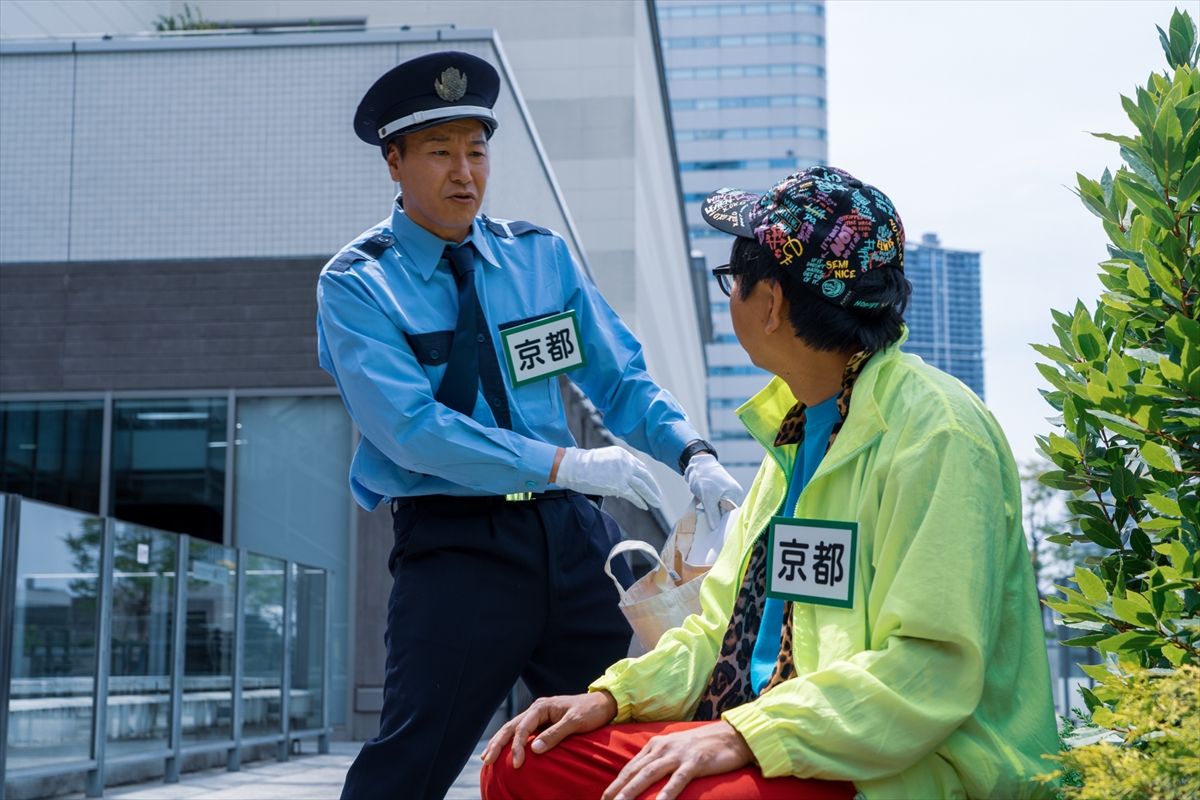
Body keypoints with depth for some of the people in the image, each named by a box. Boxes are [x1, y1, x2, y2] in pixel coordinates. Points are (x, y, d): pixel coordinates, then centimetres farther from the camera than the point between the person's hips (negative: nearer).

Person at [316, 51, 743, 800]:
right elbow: (412, 429, -16)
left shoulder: (542, 256, 10)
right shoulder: (356, 286, -4)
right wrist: (566, 464, -22)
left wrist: (693, 454, -10)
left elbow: (622, 378, 9)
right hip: (454, 546, -4)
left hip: (574, 534, 5)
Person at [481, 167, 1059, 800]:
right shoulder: (797, 426, 17)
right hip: (767, 740, 9)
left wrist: (745, 735, -25)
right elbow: (726, 623, 18)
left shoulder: (936, 430, -14)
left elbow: (932, 669, -21)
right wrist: (612, 696, 4)